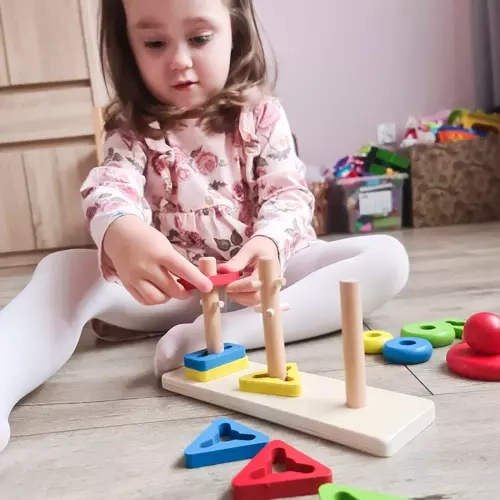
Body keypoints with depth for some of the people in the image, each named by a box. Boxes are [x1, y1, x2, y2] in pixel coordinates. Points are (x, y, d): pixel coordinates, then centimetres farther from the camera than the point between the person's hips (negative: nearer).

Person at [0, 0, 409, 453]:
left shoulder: (261, 114, 0)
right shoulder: (132, 130, 0)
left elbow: (289, 193, -10)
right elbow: (110, 188, -20)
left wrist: (269, 243, -35)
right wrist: (121, 235, -46)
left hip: (256, 274, 1)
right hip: (172, 285, 0)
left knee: (387, 258, -21)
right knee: (63, 270, -21)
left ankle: (224, 333, -34)